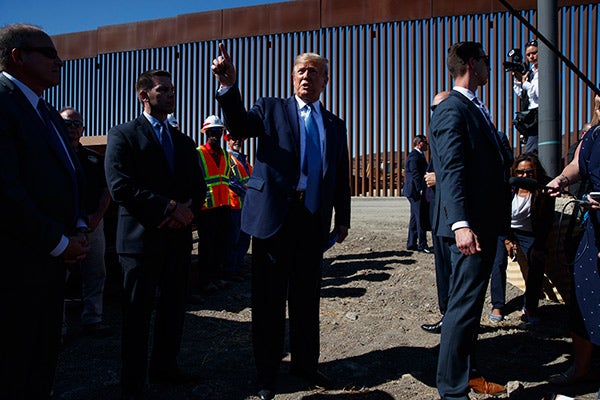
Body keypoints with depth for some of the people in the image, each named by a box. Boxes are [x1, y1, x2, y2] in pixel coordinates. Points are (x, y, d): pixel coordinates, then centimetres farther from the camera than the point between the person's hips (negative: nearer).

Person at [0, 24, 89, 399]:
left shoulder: (50, 114, 16)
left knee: (44, 361, 19)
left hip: (51, 257, 9)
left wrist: (79, 228, 3)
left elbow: (72, 177, 19)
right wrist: (59, 242, -15)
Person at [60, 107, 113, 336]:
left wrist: (97, 217, -3)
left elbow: (106, 189, 11)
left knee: (95, 274, 7)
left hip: (93, 222, 5)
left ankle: (92, 320, 17)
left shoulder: (95, 158, 17)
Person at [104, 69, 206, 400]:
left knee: (174, 309, 14)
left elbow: (199, 187, 14)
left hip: (178, 238, 6)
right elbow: (120, 186, -14)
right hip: (141, 237, -6)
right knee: (138, 314, 3)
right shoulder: (123, 135, -2)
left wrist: (186, 210, -8)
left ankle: (164, 366, 31)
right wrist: (169, 206, -18)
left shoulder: (184, 142, 17)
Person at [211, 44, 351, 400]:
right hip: (274, 216, -3)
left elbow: (342, 177, 16)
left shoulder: (335, 125, 15)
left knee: (307, 298, 14)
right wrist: (229, 85, -28)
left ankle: (306, 363, 32)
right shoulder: (272, 109, 7)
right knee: (269, 300, 6)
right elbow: (239, 127, -13)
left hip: (314, 221, 3)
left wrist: (343, 218, 11)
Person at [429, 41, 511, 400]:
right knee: (465, 304, -5)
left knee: (471, 301, 18)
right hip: (471, 225, -10)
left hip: (486, 223, 10)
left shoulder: (475, 109, 20)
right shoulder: (453, 111, -11)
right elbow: (452, 171, -22)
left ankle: (466, 371, 33)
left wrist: (500, 220, 18)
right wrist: (461, 224, -31)